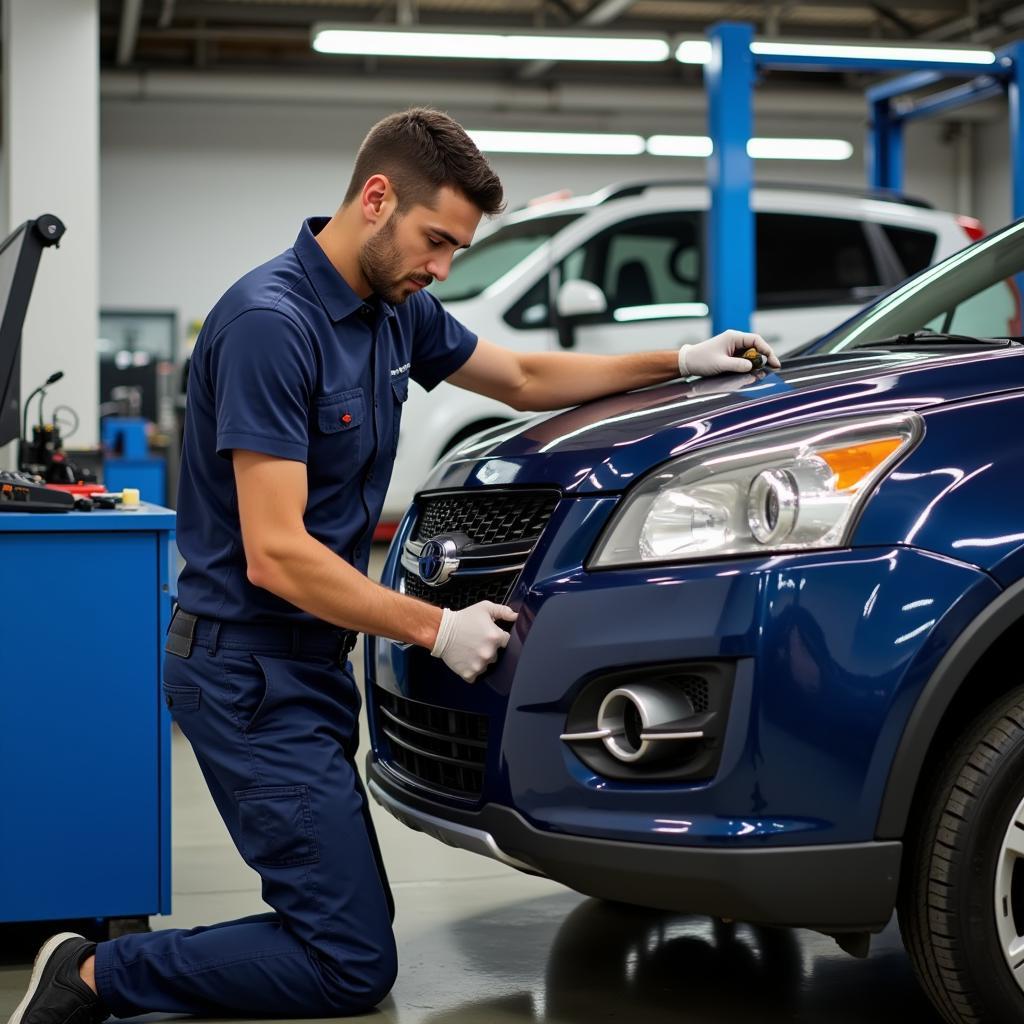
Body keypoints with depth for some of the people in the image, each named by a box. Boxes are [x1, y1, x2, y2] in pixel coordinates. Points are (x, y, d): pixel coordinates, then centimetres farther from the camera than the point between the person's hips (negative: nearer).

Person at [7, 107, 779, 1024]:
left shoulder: (396, 309, 8)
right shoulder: (271, 322, -20)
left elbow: (525, 379, 24)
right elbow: (276, 555, -23)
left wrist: (679, 363, 16)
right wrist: (438, 630, -18)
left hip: (315, 663, 10)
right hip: (250, 672, -10)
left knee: (340, 928, 11)